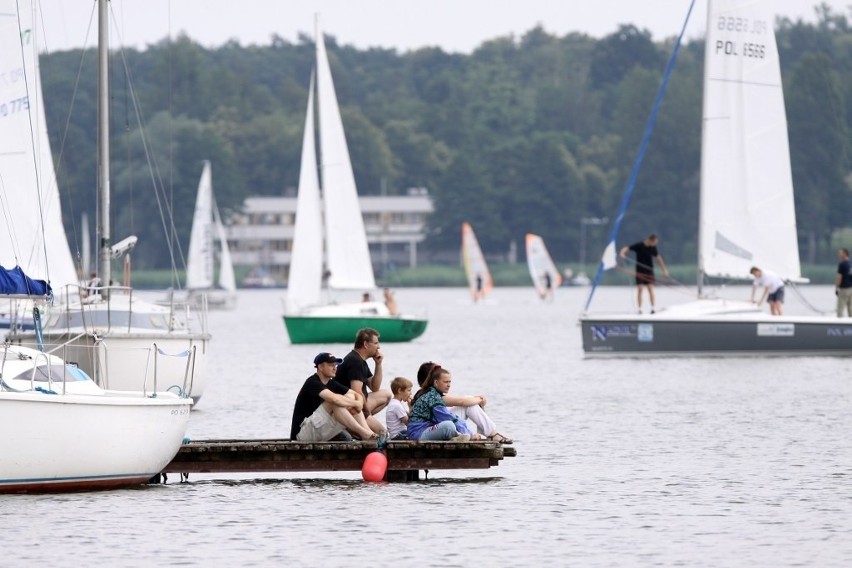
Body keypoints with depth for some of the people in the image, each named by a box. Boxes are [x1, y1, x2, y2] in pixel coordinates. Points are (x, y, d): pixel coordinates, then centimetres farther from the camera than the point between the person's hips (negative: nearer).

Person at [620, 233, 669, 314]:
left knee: (650, 289, -6)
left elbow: (658, 258, 11)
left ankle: (652, 308, -5)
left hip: (649, 271, 2)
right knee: (640, 289, -6)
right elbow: (627, 248, -14)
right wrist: (622, 253, -36)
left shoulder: (653, 248, 0)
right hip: (640, 271, -2)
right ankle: (640, 308, -2)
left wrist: (664, 269, 15)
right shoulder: (639, 246, -12)